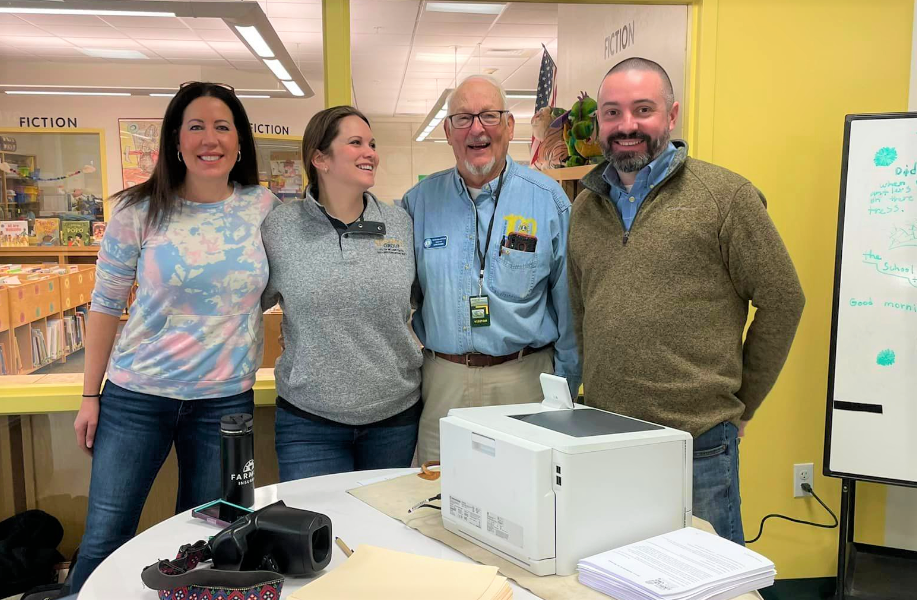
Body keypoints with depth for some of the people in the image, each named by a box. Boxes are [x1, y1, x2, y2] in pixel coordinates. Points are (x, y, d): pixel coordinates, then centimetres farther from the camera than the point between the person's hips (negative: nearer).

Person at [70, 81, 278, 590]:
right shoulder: (140, 210, -6)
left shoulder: (264, 207, -2)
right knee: (104, 540, 8)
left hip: (225, 399, 1)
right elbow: (105, 305, 1)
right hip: (136, 395, -1)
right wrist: (90, 396, 1)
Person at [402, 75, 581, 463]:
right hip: (442, 383, 2)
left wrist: (565, 389, 2)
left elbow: (568, 305, 2)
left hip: (525, 381, -1)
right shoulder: (420, 201, 4)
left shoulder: (548, 199, 0)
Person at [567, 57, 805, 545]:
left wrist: (738, 404, 2)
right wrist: (598, 393, 11)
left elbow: (782, 302, -3)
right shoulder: (586, 206, 11)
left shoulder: (725, 195, -6)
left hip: (698, 442, -4)